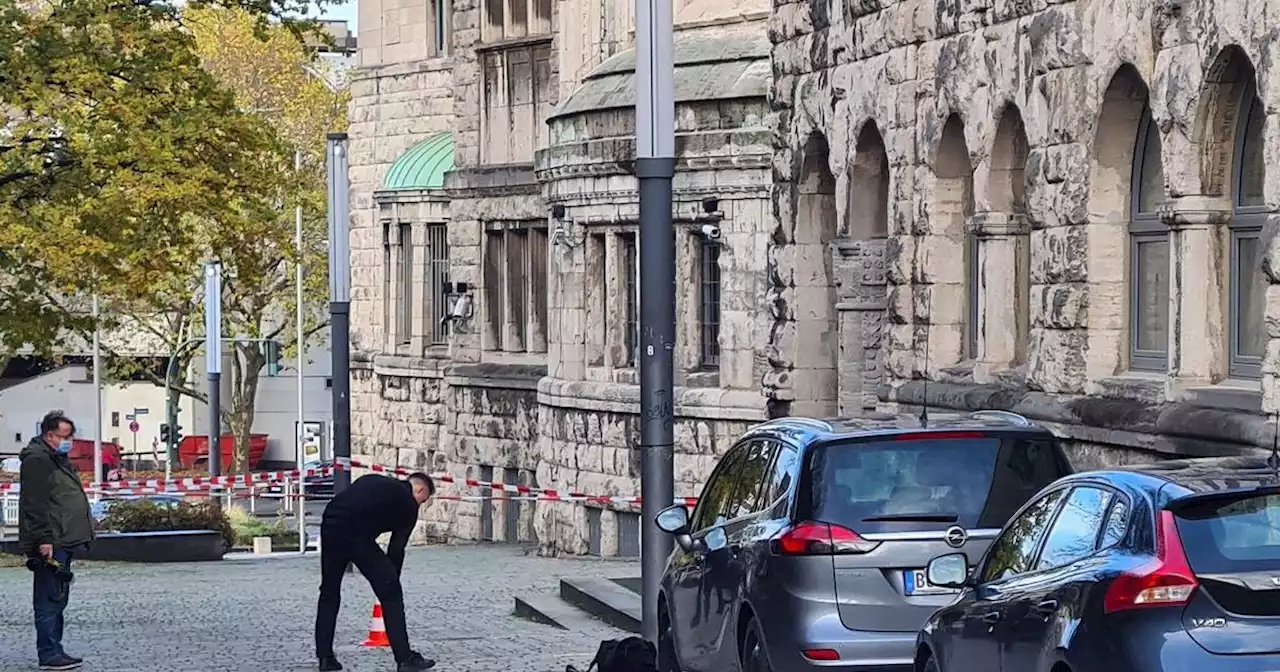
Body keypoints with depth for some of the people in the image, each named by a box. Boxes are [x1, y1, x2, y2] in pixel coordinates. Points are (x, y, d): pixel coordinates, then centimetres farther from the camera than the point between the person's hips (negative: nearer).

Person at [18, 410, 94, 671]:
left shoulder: (58, 459, 21)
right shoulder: (37, 460, -12)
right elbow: (35, 504, -19)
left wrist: (80, 537, 26)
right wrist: (43, 539, -24)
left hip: (63, 541, 11)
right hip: (50, 543, -11)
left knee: (57, 598, 13)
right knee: (50, 599, -9)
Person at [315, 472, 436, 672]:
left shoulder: (373, 481, 30)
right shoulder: (408, 503, 13)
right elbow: (397, 549, 10)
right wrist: (390, 581, 19)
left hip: (330, 526, 6)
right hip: (358, 535, -6)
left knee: (329, 593, 22)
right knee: (390, 593, 5)